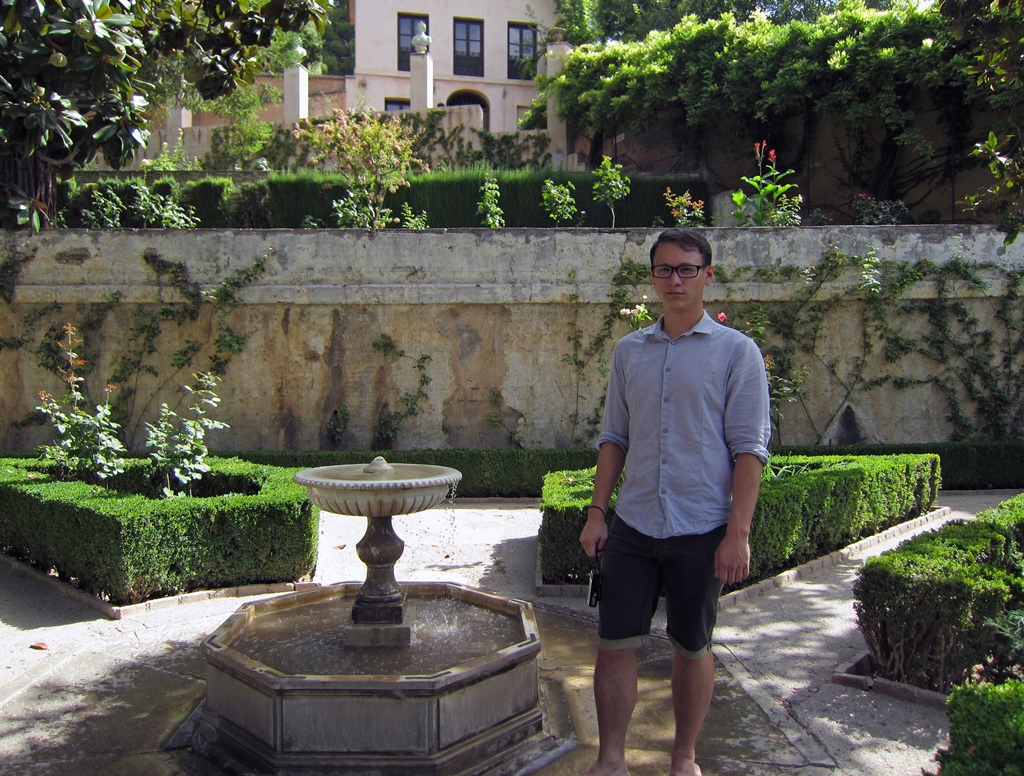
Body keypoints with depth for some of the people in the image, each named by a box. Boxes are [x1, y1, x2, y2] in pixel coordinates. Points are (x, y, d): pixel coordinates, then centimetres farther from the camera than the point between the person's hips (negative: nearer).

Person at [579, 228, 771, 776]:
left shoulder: (736, 352, -3)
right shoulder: (629, 351, 9)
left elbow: (749, 448, -6)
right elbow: (615, 437, 12)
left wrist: (738, 533, -11)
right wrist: (596, 513, 5)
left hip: (701, 529, -3)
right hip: (633, 525, 3)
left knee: (692, 648, 11)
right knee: (615, 644, 4)